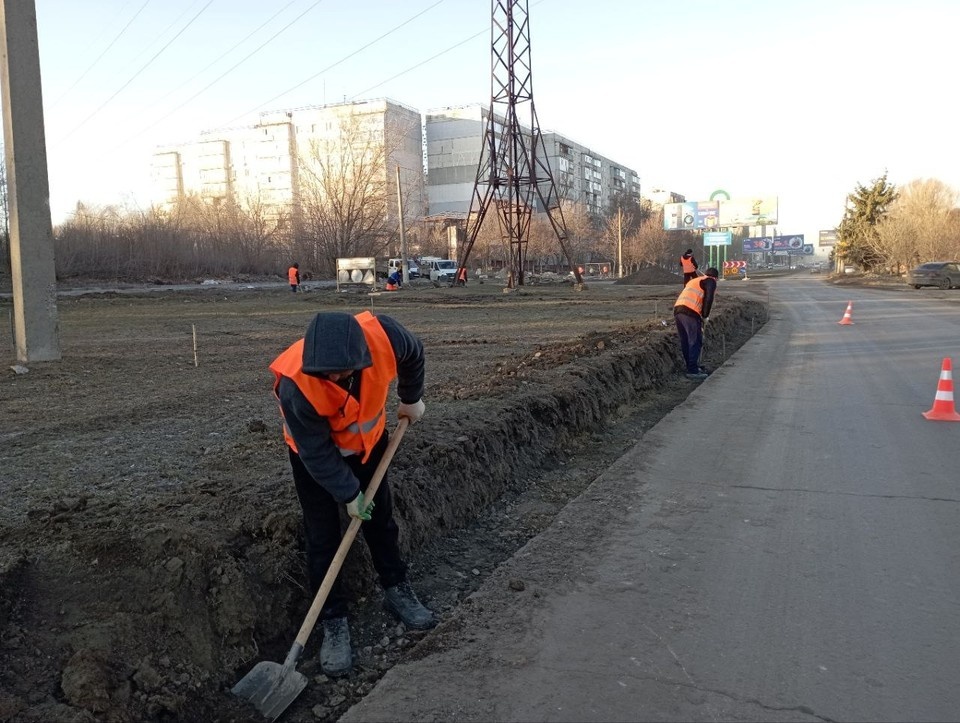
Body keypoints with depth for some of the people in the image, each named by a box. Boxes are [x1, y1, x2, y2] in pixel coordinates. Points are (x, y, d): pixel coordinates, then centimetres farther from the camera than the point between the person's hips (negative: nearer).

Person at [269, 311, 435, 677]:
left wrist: (411, 399, 6)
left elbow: (413, 355, -7)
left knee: (381, 518, 15)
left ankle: (397, 590, 34)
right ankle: (334, 622, 11)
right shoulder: (295, 382, -40)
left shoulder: (382, 334, -34)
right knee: (323, 538, -3)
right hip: (316, 453, -3)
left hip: (368, 439, 4)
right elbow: (316, 452, -26)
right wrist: (349, 494, -19)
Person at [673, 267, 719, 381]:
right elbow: (708, 299, -9)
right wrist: (705, 316, 0)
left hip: (677, 309, 8)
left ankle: (691, 368, 23)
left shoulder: (694, 280, 32)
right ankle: (693, 371, -3)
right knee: (696, 342, -2)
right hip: (690, 312, -8)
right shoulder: (711, 282, 8)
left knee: (685, 342, 14)